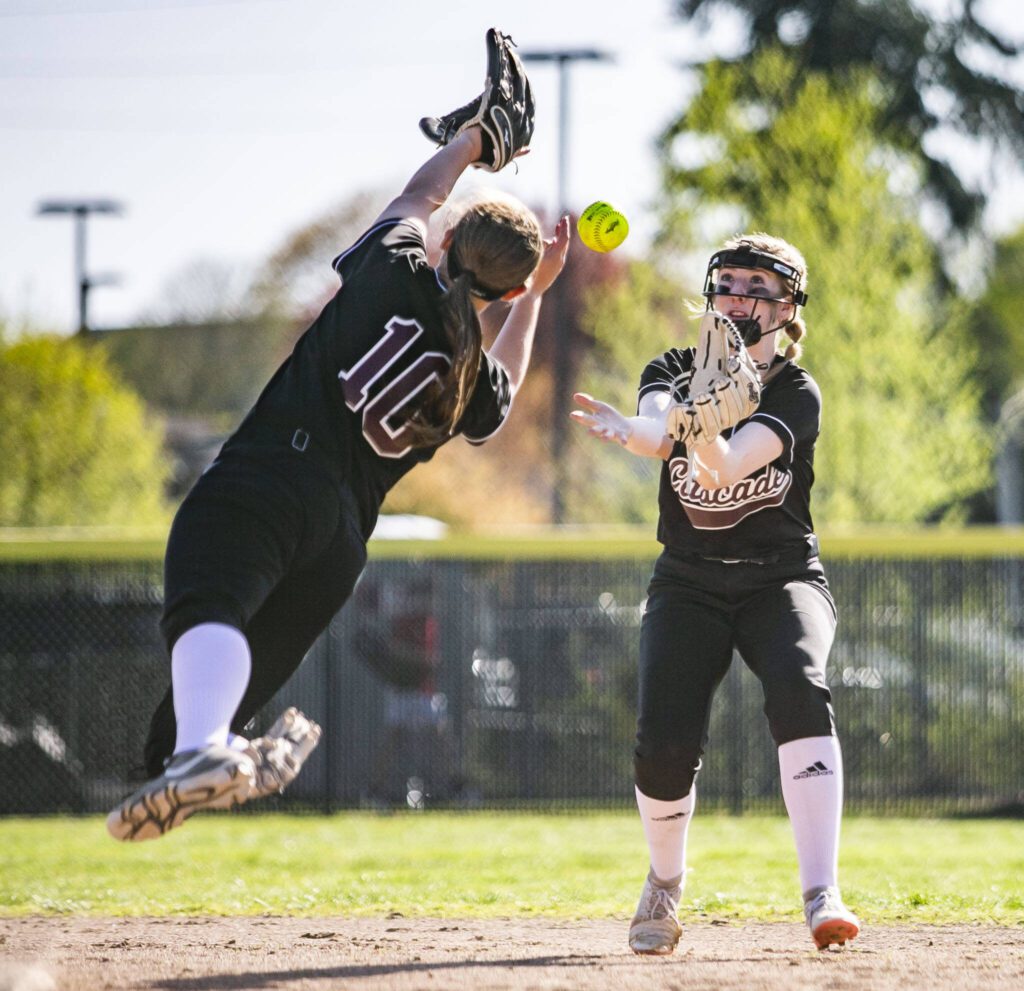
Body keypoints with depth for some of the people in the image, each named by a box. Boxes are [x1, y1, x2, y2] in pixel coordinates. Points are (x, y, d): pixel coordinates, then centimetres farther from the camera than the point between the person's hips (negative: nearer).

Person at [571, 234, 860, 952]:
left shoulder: (796, 394, -8)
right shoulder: (676, 371, 4)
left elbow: (726, 467, -27)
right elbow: (655, 428, -21)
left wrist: (689, 429, -48)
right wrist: (663, 422, -45)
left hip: (783, 579, -2)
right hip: (689, 585, 2)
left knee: (799, 690, -32)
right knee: (665, 746, -16)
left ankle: (822, 894, -40)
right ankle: (665, 887, 15)